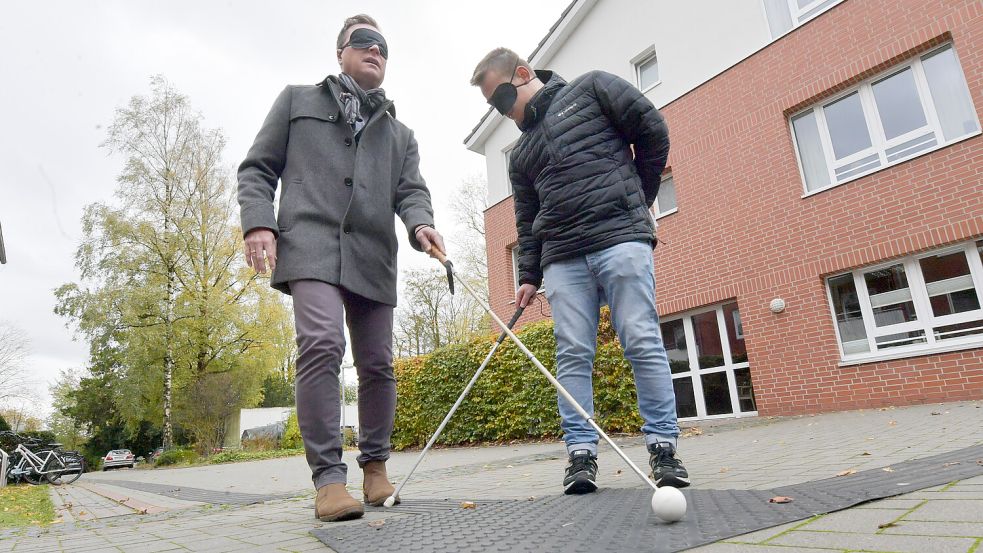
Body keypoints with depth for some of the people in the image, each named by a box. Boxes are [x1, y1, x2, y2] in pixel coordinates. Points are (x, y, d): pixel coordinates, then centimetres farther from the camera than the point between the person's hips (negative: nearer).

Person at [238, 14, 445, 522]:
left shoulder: (400, 133, 27)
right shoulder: (298, 100, 21)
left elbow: (410, 190, 11)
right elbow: (257, 168, 14)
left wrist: (421, 224, -12)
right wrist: (258, 222, -4)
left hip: (373, 257, 4)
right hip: (311, 246, -3)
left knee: (377, 364, 3)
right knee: (320, 345, -22)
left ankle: (375, 466, 20)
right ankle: (329, 478, -14)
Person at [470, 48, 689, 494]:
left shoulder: (591, 89, 11)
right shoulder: (521, 154, 24)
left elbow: (653, 130, 6)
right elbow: (527, 221, 21)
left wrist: (636, 198, 7)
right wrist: (529, 276, 12)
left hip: (621, 239, -4)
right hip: (562, 257, 5)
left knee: (643, 344, -7)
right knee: (572, 355, -3)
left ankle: (663, 445, 3)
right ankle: (581, 453, 3)